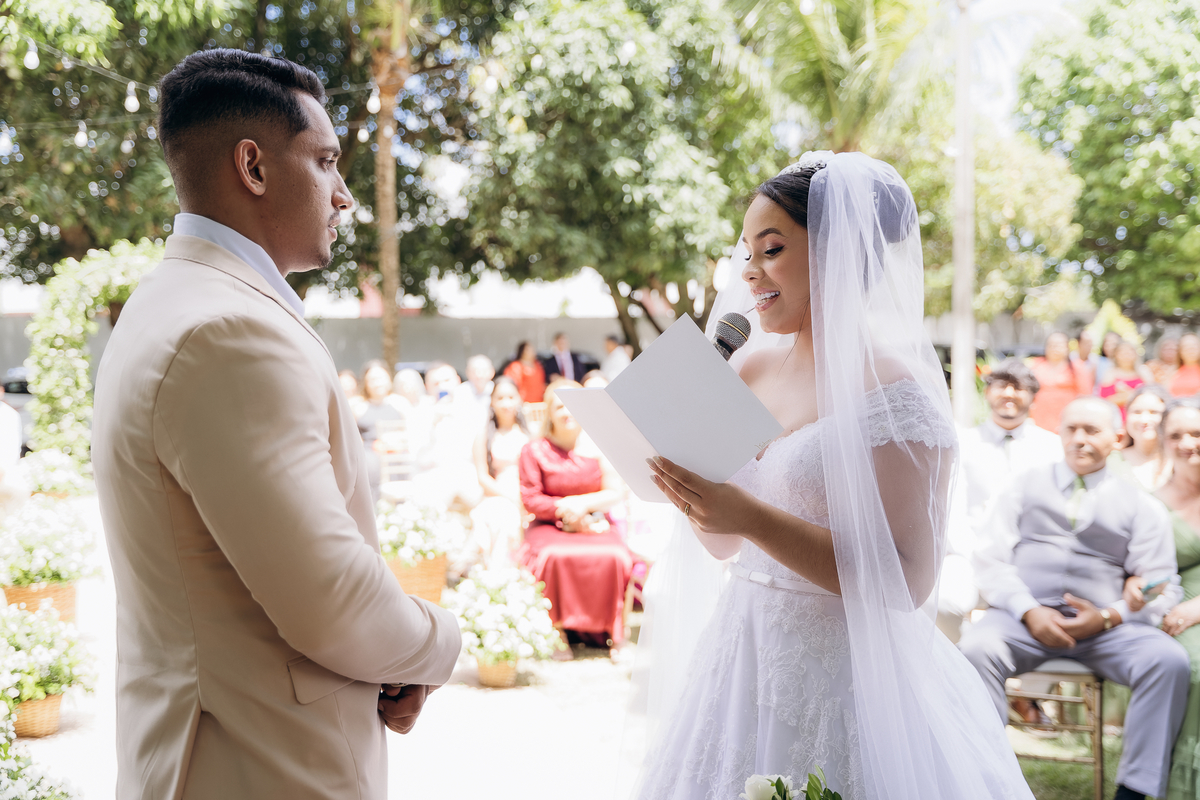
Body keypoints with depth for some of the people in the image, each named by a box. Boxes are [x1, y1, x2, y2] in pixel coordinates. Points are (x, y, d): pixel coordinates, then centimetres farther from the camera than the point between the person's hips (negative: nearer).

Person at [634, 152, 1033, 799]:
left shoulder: (894, 386, -14)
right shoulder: (750, 369, 5)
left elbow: (908, 580, -20)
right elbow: (723, 544, 9)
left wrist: (751, 516, -25)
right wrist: (683, 475, -10)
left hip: (848, 673, -6)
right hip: (746, 660, 6)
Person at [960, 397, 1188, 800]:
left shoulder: (1140, 506, 15)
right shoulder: (1026, 487, 16)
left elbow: (1160, 587, 8)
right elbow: (992, 559, 6)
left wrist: (1109, 616, -12)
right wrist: (1029, 611, -12)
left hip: (1106, 626, 1)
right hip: (1023, 616, 0)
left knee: (1169, 660, -28)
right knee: (975, 648, -32)